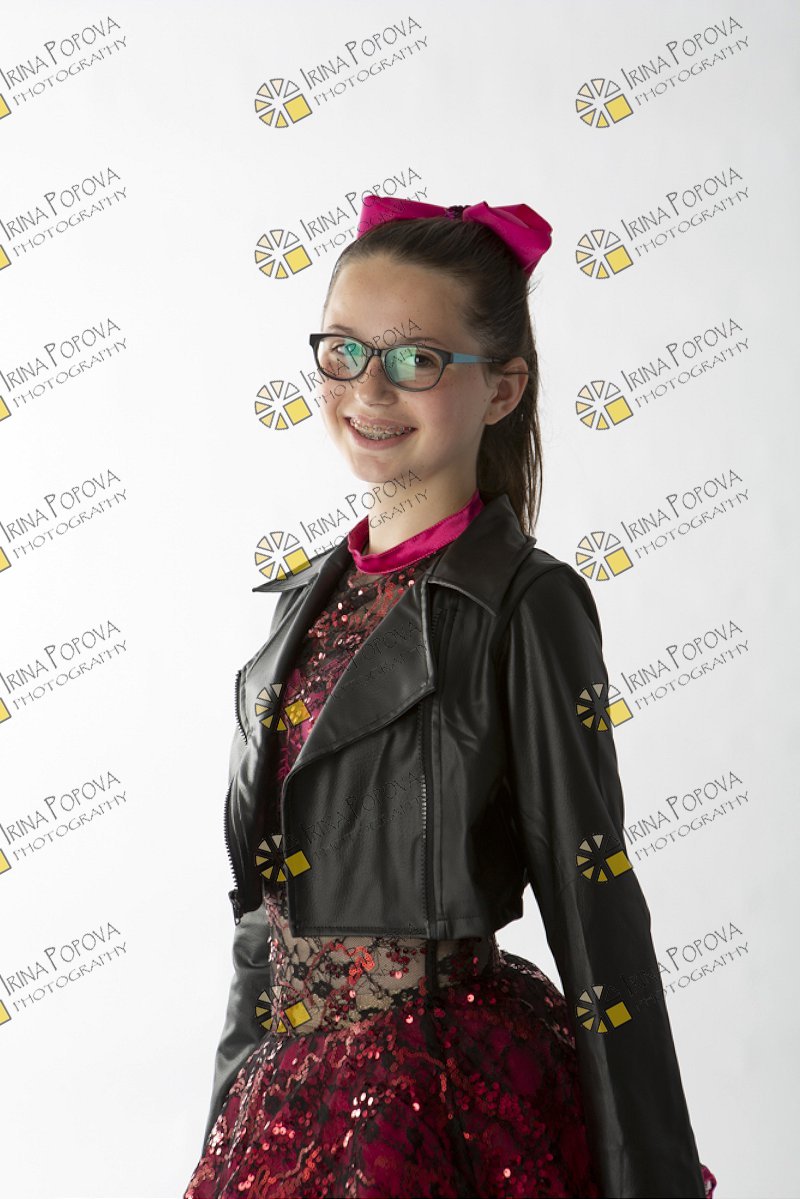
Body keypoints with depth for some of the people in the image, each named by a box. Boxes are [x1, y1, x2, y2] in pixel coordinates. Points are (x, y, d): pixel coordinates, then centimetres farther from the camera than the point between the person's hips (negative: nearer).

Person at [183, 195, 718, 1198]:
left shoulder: (527, 605, -13)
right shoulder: (309, 592, 6)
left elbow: (593, 904, -13)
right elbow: (263, 887, 12)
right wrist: (237, 1103, 15)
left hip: (447, 1088, -6)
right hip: (288, 1080, 6)